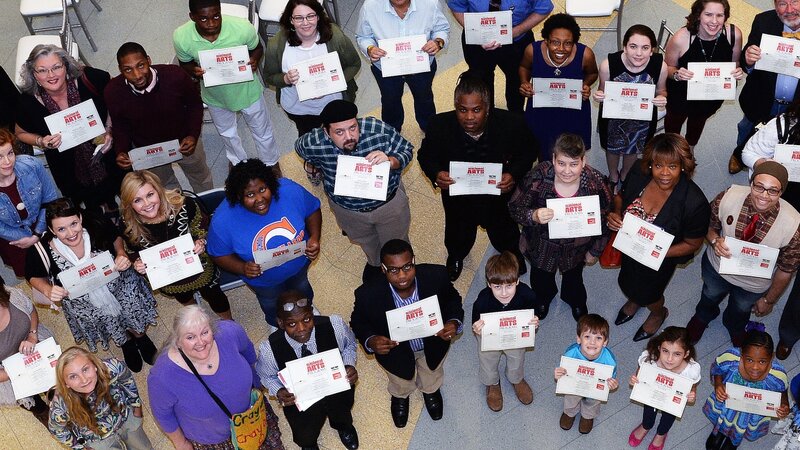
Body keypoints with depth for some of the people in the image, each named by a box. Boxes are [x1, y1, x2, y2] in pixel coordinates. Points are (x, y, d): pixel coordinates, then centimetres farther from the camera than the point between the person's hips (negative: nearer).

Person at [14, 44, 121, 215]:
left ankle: (111, 204, 62)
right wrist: (41, 142, -23)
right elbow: (21, 133, -3)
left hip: (106, 149, 0)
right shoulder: (29, 102, -23)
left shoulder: (87, 78, -28)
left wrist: (109, 130, -18)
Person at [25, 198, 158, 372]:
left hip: (119, 284, 0)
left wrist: (122, 254, -24)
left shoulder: (97, 226, -31)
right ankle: (125, 342, 61)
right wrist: (48, 290, -28)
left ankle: (140, 336, 60)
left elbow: (116, 237, -5)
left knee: (134, 319, 22)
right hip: (83, 301, 0)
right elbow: (34, 276, -8)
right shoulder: (41, 250, -32)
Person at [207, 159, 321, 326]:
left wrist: (314, 238, -27)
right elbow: (219, 255, -19)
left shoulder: (290, 190, -33)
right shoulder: (223, 221, -36)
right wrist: (242, 268, -36)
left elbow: (313, 210, -12)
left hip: (299, 262, 2)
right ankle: (278, 326, 68)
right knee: (272, 305, 31)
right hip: (263, 278, -1)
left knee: (302, 289, 35)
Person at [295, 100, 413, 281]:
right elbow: (300, 147, -5)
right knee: (366, 242, 33)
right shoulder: (313, 144, -30)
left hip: (389, 202, -1)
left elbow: (407, 151, -19)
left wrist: (391, 161, -40)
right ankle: (374, 262, 68)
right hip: (348, 210, 1)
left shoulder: (378, 129, -34)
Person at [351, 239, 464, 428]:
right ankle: (400, 396, 71)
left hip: (433, 343, 1)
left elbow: (453, 300, -13)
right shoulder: (368, 294, -38)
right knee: (402, 387, 33)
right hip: (394, 348, -1)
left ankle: (431, 390, 73)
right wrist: (370, 341, -35)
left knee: (431, 382, 35)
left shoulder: (437, 276, -36)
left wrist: (454, 323, -32)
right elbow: (359, 322, -15)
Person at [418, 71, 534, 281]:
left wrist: (514, 174, -31)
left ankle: (512, 252, 72)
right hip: (457, 194, 0)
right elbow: (426, 155, -12)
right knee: (458, 236, 33)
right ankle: (456, 256, 72)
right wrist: (436, 174, -34)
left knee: (504, 235, 33)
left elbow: (527, 152, -12)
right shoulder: (440, 125, -30)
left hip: (499, 192, 0)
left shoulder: (511, 124, -31)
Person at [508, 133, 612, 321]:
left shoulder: (595, 183, -29)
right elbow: (515, 208, -21)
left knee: (574, 277, 32)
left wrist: (594, 251, -1)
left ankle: (576, 300, 68)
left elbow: (604, 221, -12)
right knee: (541, 278, 30)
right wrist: (534, 216, -42)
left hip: (577, 247, 0)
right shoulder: (538, 176, -32)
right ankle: (544, 297, 67)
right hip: (541, 243, 0)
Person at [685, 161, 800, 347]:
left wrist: (769, 300, -5)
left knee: (741, 310, 34)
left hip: (754, 285, -1)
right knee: (710, 296, 35)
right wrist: (715, 240, -32)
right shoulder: (727, 197, -34)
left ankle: (735, 328, 71)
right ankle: (702, 318, 72)